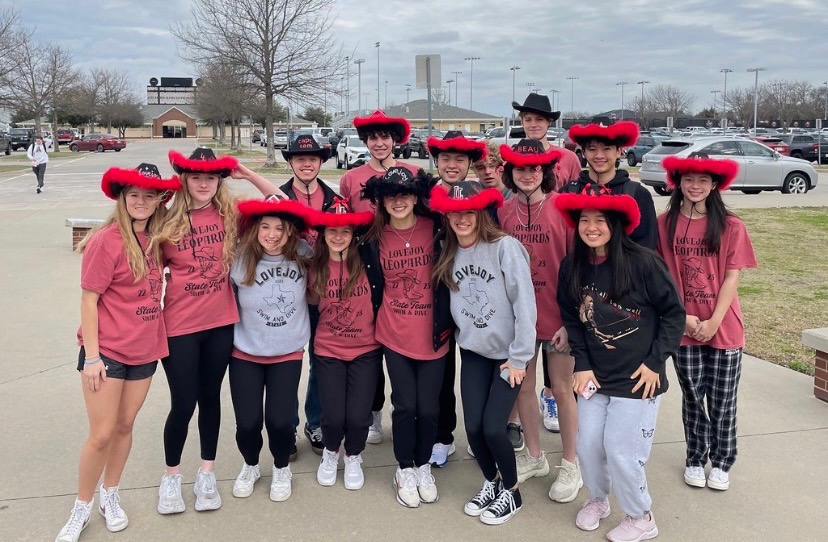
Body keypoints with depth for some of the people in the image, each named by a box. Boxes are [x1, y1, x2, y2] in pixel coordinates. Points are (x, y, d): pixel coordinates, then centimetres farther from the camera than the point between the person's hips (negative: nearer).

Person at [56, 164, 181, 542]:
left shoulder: (156, 239, 1)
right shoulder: (107, 241, -16)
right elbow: (89, 299, -13)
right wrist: (91, 356, -14)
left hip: (144, 350, 5)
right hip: (107, 352, -5)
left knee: (124, 426, 16)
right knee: (101, 435, 1)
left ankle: (109, 496, 36)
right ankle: (81, 509, 22)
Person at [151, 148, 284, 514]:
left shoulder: (230, 213, -2)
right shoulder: (168, 220, -8)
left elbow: (282, 204, 2)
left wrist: (248, 175, -7)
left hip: (221, 322, 3)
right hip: (180, 326, -2)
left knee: (210, 397, 15)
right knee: (183, 403, 3)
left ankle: (206, 472, 31)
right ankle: (171, 476, 26)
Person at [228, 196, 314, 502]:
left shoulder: (302, 255, -11)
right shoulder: (241, 259, -15)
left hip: (288, 353, 1)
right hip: (245, 353, 0)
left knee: (279, 420, -7)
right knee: (248, 422, -3)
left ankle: (282, 469, 26)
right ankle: (250, 467, 32)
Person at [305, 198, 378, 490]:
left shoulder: (366, 263, -12)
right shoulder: (315, 266, -4)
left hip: (366, 350, -1)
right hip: (328, 351, 1)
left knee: (358, 418, -5)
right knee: (333, 417, -4)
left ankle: (354, 458, 29)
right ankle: (330, 453, 32)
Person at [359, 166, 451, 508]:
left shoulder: (435, 229, -5)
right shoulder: (374, 239, -2)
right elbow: (373, 284, 8)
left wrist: (444, 321, -1)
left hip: (432, 335, 0)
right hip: (394, 335, 0)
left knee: (428, 408, 4)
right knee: (405, 406, 1)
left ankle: (423, 466, 29)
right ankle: (405, 470, 24)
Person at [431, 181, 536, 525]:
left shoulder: (506, 247, -16)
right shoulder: (450, 253, 2)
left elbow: (525, 305, -16)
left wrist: (519, 357, -15)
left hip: (507, 353, -5)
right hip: (472, 352, 5)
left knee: (492, 427, -8)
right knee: (472, 426, 2)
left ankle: (511, 491, 18)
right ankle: (491, 482, 30)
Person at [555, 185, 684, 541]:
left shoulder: (643, 262, -15)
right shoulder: (572, 268, -1)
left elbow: (674, 313, -7)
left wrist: (655, 362, -10)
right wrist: (582, 364, 0)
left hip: (637, 377, -4)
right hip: (594, 375, 5)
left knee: (621, 450, -2)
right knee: (588, 446, 7)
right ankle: (597, 499, 38)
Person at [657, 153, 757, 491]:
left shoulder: (731, 226, -4)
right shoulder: (664, 224, -2)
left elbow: (732, 277, -5)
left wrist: (713, 322, -12)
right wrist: (682, 317, -8)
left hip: (723, 328, -1)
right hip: (683, 328, 1)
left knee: (722, 401, 8)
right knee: (692, 398, 12)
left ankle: (721, 463, 27)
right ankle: (695, 459, 30)